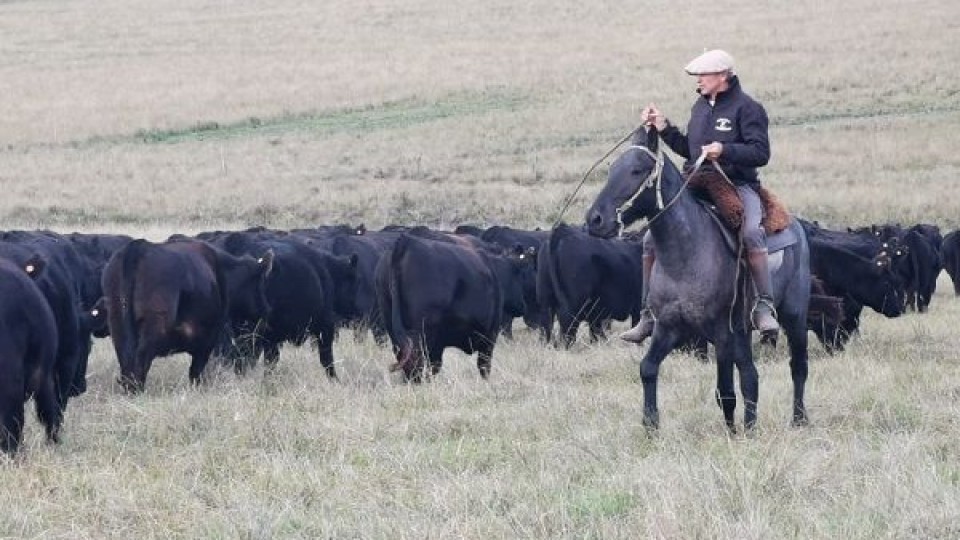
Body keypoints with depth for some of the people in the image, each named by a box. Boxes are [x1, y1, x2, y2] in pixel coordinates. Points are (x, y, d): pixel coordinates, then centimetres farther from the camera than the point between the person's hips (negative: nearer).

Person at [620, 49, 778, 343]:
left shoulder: (747, 108, -6)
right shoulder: (700, 107, 16)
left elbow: (761, 153, -14)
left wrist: (725, 150, -26)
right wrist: (663, 128, 13)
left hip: (738, 185, -7)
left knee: (751, 233, -37)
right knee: (652, 239, -2)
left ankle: (764, 308, -30)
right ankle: (648, 316, 8)